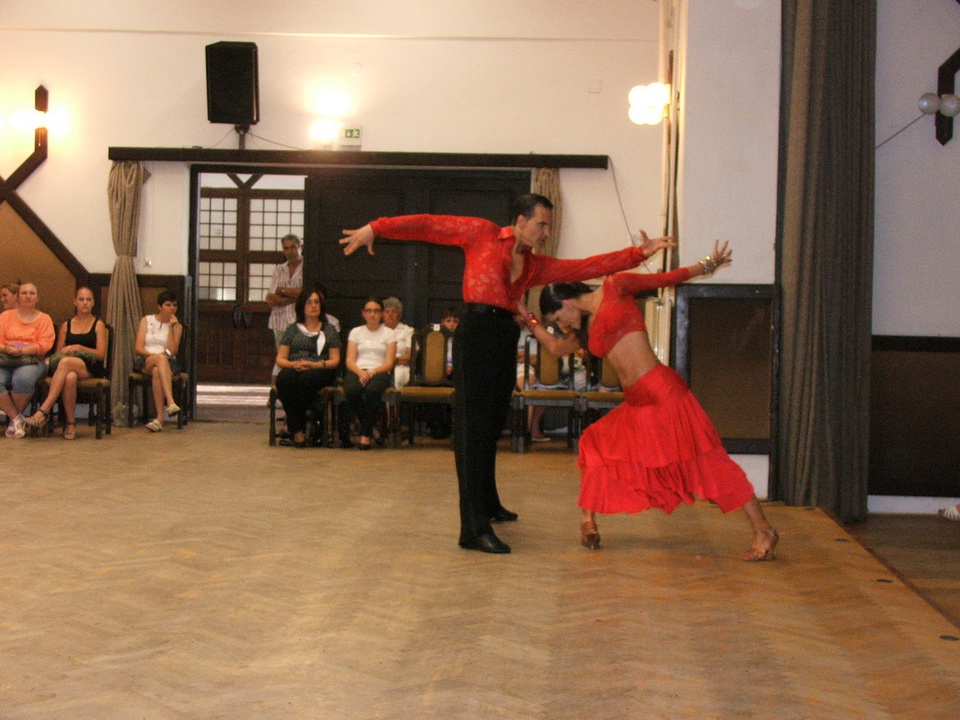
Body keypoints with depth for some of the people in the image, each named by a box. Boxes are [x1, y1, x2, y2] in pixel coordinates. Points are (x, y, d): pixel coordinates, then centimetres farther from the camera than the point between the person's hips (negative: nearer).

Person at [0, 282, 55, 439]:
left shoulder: (44, 319, 12)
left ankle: (13, 418, -14)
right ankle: (17, 418, -16)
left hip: (32, 362, -2)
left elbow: (45, 344, -2)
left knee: (23, 378, -37)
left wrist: (22, 350, -17)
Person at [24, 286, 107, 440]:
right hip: (69, 369, 2)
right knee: (70, 377, -40)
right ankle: (70, 422, -29)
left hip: (91, 369, -2)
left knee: (66, 362, -38)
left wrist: (78, 347, -11)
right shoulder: (66, 326, 21)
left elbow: (101, 354, 2)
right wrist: (66, 351, -8)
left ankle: (44, 410, -41)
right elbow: (58, 353, 16)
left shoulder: (98, 325, 12)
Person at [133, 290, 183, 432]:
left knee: (157, 371, -38)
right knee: (161, 358, -39)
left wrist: (171, 328, -4)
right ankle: (171, 402, -55)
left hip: (168, 363, 1)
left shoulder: (177, 326, 14)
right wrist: (154, 355, -14)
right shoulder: (146, 320, 12)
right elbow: (138, 348, 3)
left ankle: (160, 418, -48)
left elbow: (173, 351, -1)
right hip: (145, 361, -1)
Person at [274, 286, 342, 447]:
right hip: (294, 370, 1)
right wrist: (294, 364, -10)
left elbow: (335, 360, 8)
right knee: (284, 379, -37)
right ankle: (298, 430, -34)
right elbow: (280, 359, 13)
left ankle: (291, 425, -25)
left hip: (320, 371, -1)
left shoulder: (329, 330, 17)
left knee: (306, 379, -39)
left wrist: (314, 365, -11)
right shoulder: (292, 329, 20)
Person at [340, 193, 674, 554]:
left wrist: (639, 253, 14)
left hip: (506, 339, 7)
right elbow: (430, 225, 5)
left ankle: (487, 503, 33)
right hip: (477, 331, -7)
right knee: (473, 427, -9)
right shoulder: (483, 234, 6)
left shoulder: (536, 265, 20)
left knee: (492, 428, 15)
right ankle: (474, 528, -12)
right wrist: (376, 228, -2)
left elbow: (587, 267, 17)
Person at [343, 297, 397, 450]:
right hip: (357, 371, 2)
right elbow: (350, 361, 8)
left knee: (372, 390, -39)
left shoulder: (389, 333, 14)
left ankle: (366, 434, -25)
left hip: (379, 372, -1)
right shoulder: (356, 332, 19)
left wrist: (372, 372, -16)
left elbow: (389, 363, 3)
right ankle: (373, 427, -12)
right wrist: (360, 372, -15)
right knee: (351, 390, -36)